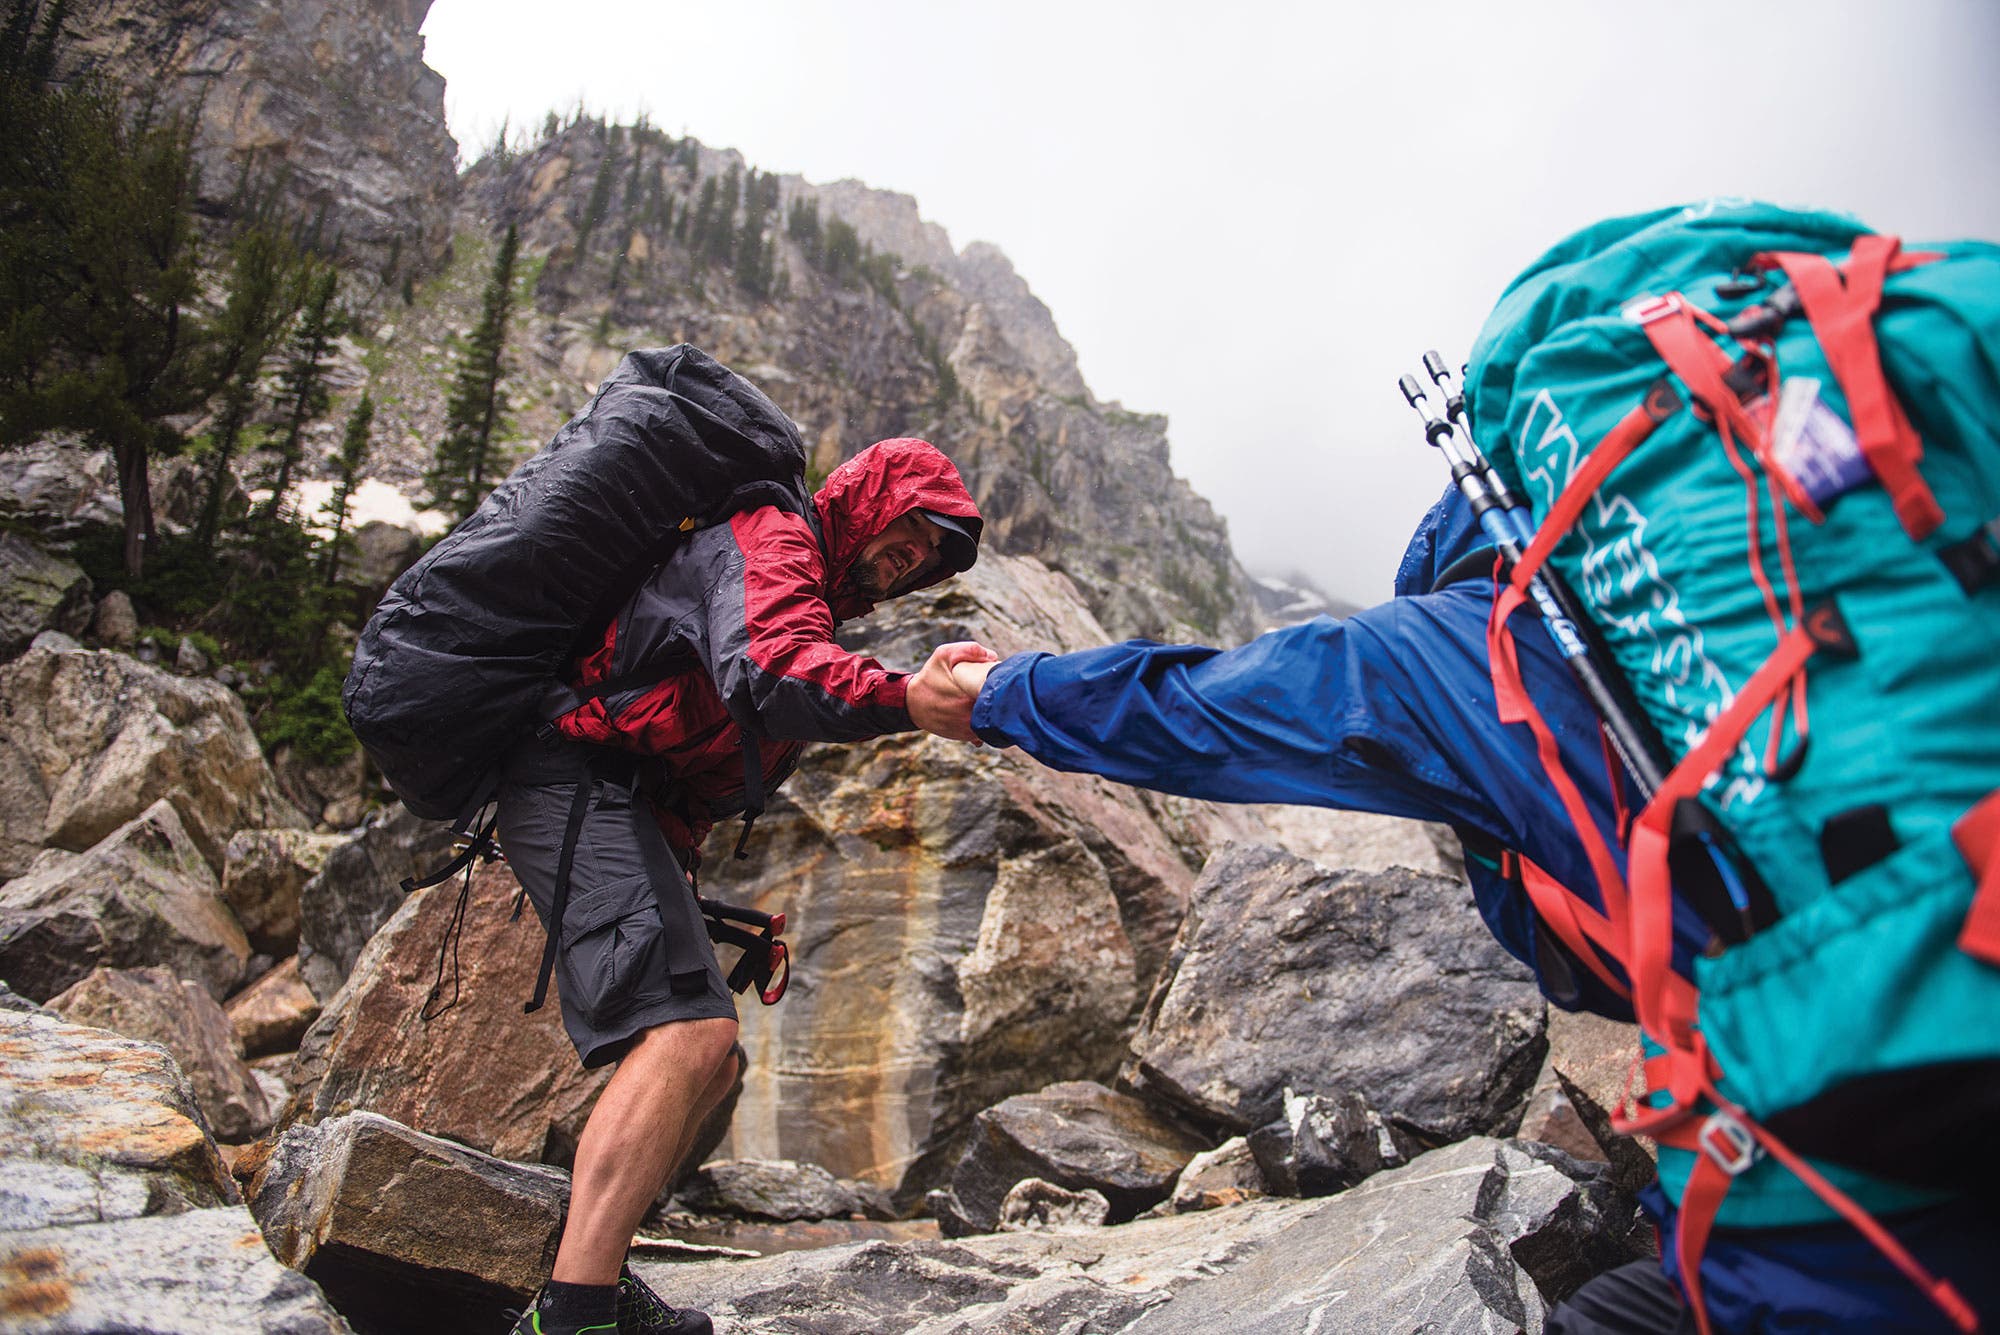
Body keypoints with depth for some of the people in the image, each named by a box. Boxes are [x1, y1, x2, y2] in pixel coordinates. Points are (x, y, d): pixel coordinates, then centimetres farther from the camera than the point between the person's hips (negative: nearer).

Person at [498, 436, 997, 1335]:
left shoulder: (809, 589, 26)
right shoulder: (772, 536, -6)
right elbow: (762, 670, -28)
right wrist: (901, 701, -45)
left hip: (627, 806, 11)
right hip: (578, 779, -11)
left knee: (709, 1066, 11)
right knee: (686, 1032, -25)